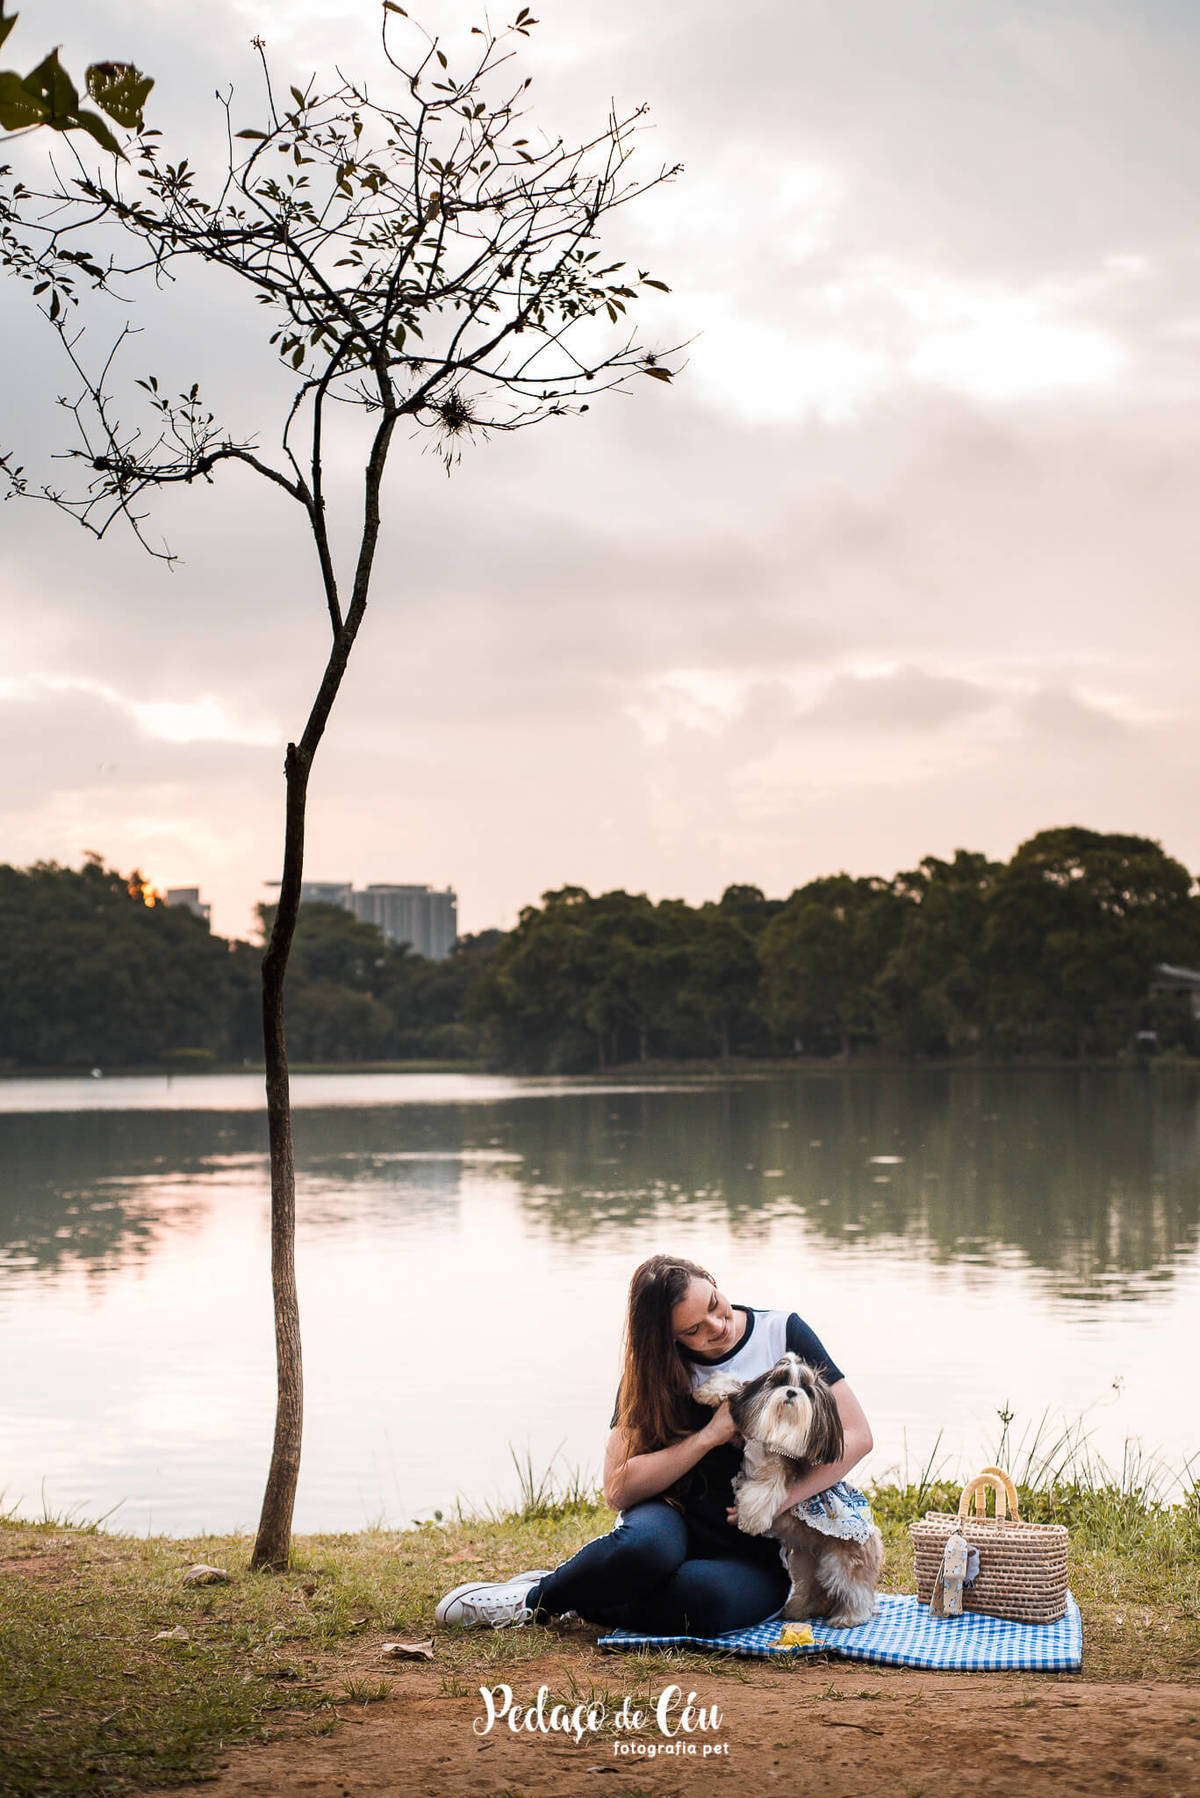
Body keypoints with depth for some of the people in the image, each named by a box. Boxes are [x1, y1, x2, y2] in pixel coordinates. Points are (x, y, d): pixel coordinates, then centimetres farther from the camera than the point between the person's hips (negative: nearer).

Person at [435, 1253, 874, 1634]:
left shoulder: (784, 1333, -3)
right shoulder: (657, 1372, -1)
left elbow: (856, 1436, -6)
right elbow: (618, 1489, -11)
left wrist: (784, 1497, -18)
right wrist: (711, 1435, -18)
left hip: (761, 1556, 0)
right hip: (682, 1524, 1)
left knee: (710, 1597, -38)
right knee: (645, 1541, -39)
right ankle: (542, 1592, -8)